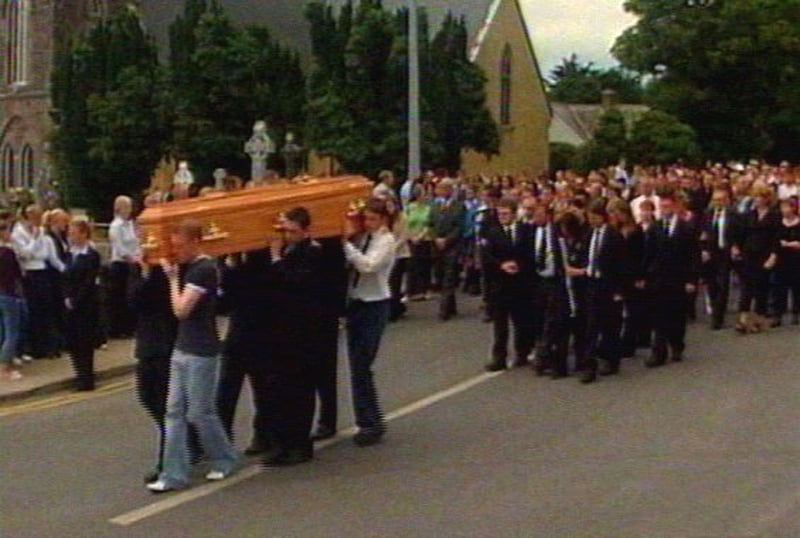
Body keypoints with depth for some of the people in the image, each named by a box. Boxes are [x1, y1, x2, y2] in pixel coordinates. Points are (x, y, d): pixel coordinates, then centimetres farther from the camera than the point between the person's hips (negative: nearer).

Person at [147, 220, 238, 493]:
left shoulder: (204, 269, -17)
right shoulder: (188, 267, 10)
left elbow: (181, 309, -21)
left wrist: (172, 277, -11)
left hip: (201, 353, -9)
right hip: (182, 349, 9)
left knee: (200, 413, 3)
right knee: (174, 413, 6)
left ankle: (224, 460, 23)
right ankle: (174, 475, 9)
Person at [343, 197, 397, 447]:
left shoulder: (387, 241, -10)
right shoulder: (361, 238, 8)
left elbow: (367, 265, -26)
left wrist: (347, 242, -25)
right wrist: (348, 239, -9)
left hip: (374, 307, -7)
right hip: (355, 303, 7)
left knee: (362, 367, -7)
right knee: (357, 367, 9)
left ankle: (371, 424, 3)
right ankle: (368, 422, 19)